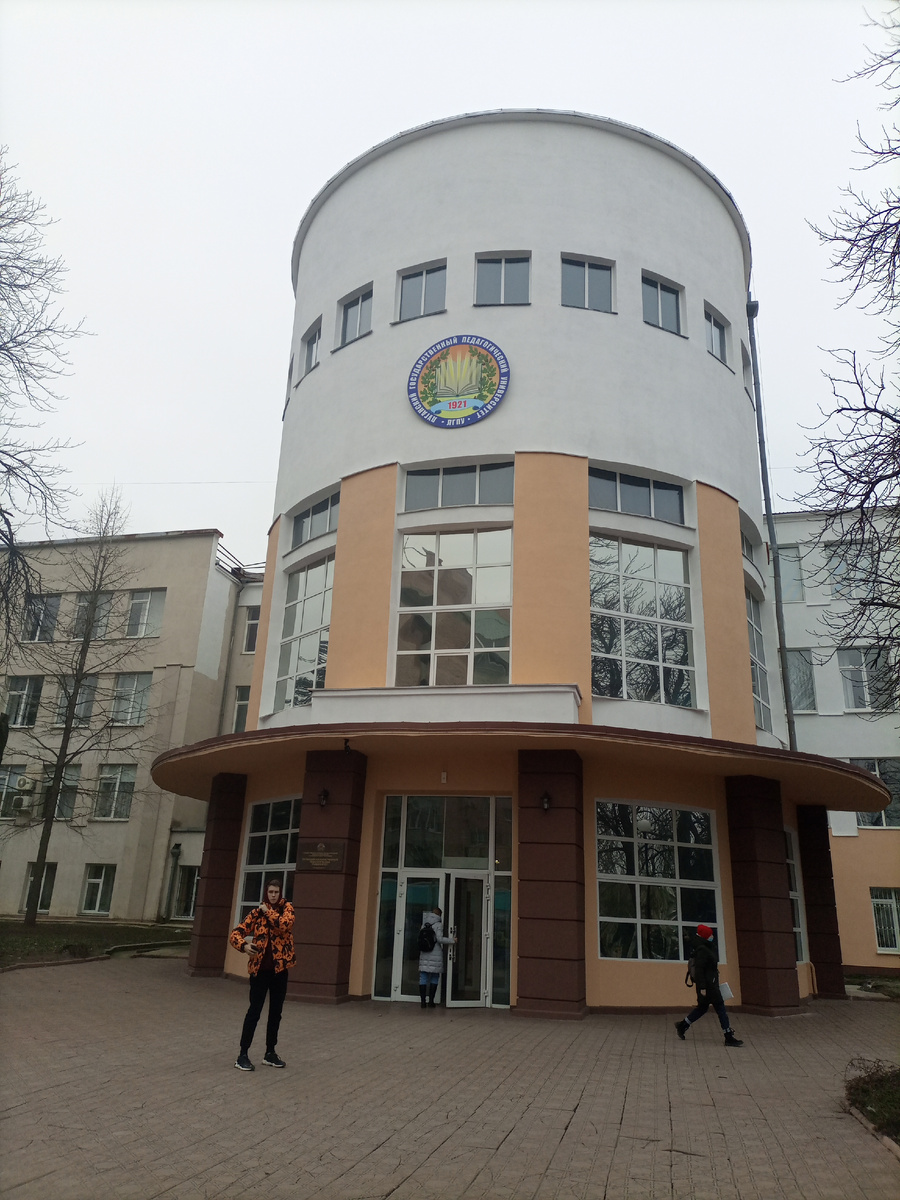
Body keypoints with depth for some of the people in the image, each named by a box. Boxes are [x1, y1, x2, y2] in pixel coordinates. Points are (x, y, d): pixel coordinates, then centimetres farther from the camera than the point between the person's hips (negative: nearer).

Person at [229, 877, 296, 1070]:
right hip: (260, 969, -2)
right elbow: (236, 933, -6)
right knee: (254, 1012, -2)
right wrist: (244, 945, -26)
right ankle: (243, 1055, 8)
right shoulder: (257, 912, -1)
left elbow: (284, 925, -20)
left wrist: (268, 911, -13)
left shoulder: (287, 908, 0)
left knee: (276, 1013, 12)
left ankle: (270, 1053, 25)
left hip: (280, 969, 2)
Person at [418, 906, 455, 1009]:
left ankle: (423, 1001, 5)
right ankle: (431, 1001, 7)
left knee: (423, 978, 6)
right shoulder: (438, 925, -6)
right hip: (435, 955, -4)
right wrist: (452, 940, -5)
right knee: (434, 979, 6)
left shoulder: (424, 925, 10)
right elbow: (439, 939, -14)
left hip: (424, 954, 4)